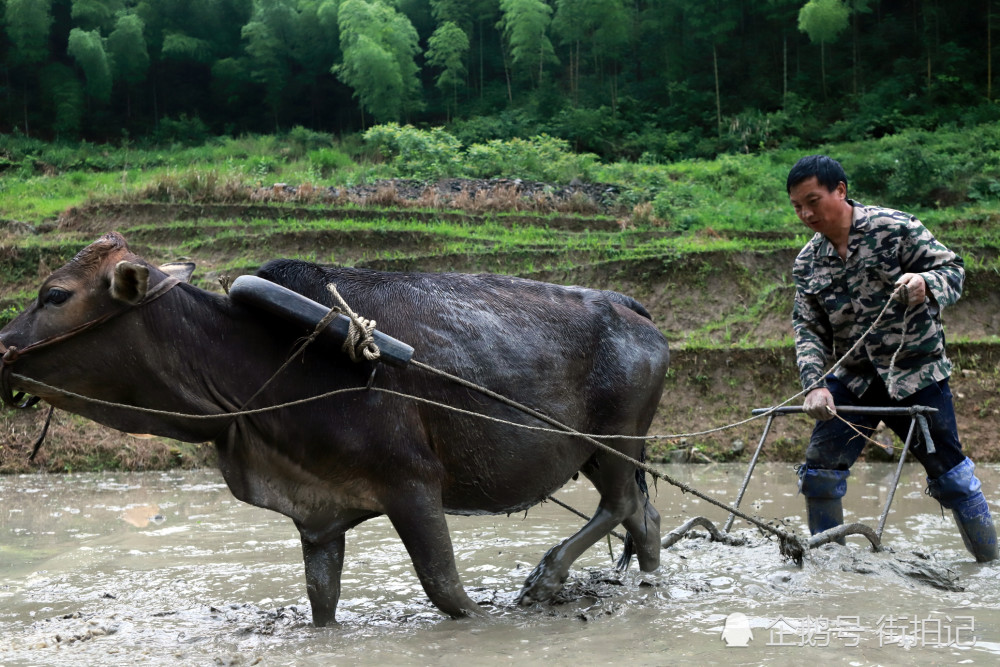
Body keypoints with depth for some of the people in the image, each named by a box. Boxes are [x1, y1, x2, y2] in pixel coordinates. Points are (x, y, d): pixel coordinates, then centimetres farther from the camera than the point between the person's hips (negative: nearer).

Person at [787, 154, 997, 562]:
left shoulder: (894, 228, -11)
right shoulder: (807, 264, 3)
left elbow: (953, 270, -9)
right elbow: (808, 329, 0)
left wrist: (925, 283, -33)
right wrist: (813, 385, -15)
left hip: (916, 373, -4)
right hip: (853, 378, 4)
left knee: (950, 474, -1)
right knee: (819, 471, -1)